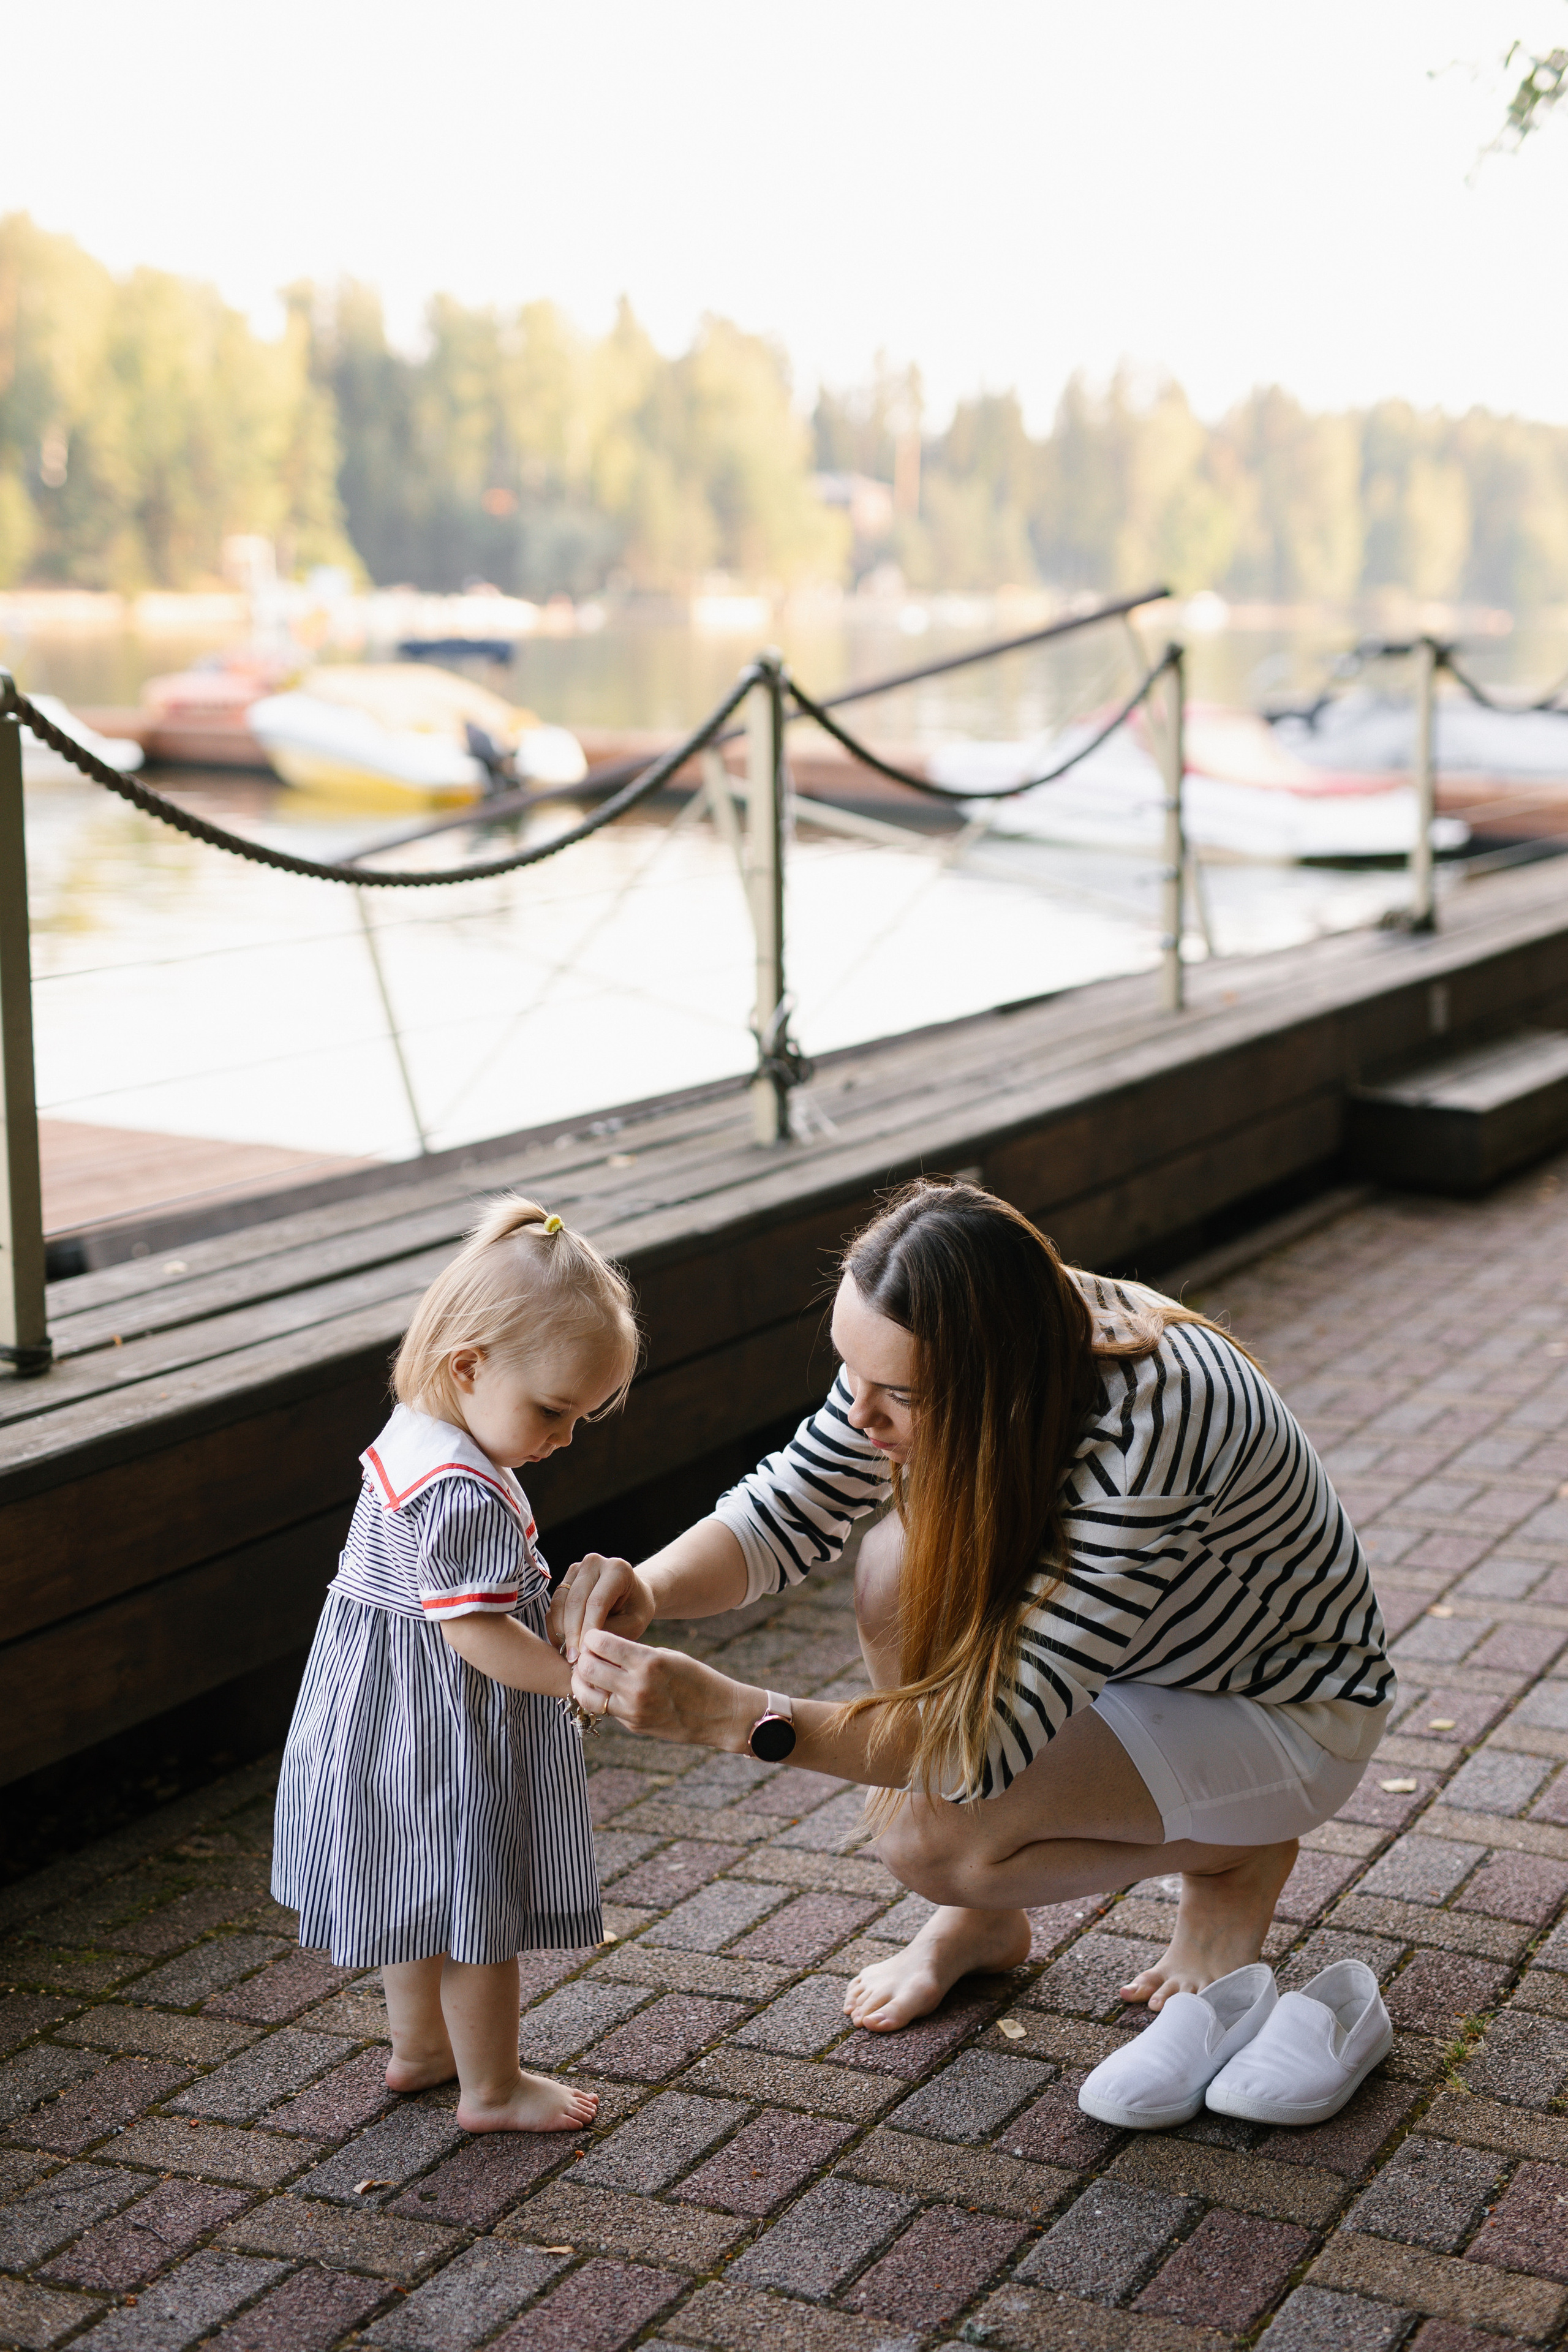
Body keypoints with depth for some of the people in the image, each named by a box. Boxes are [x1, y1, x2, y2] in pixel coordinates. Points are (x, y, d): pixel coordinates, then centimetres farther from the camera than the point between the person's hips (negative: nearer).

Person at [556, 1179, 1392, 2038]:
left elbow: (997, 1738, -38)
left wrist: (725, 1712, -43)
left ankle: (1231, 1858, 2)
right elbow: (787, 1508, -9)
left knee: (926, 1837, -25)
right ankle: (984, 1918, 1)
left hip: (1286, 1711, -7)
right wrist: (646, 1590, -31)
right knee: (904, 1566, -20)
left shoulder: (1147, 1428, -40)